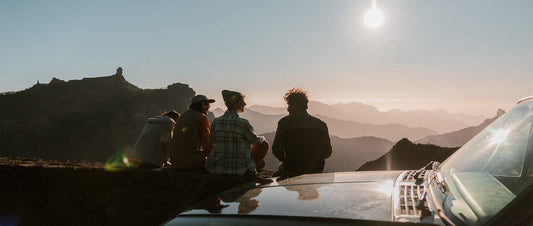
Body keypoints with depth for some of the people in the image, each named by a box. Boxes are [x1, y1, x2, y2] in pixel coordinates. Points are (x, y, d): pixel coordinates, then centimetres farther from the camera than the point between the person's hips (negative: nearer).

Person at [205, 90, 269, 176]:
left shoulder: (215, 122, -6)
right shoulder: (243, 123, -20)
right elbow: (255, 141, -2)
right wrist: (263, 138, 22)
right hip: (241, 171, -5)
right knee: (265, 144, 13)